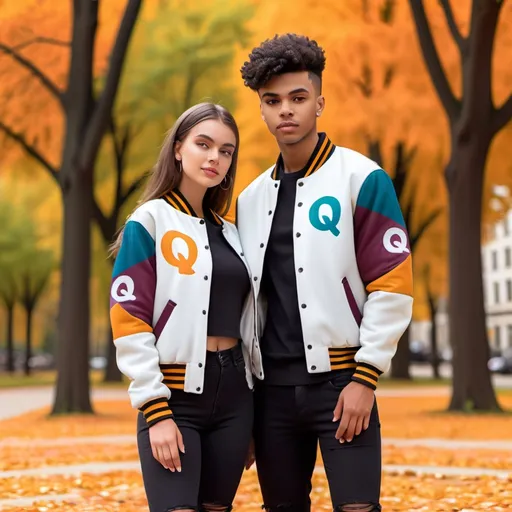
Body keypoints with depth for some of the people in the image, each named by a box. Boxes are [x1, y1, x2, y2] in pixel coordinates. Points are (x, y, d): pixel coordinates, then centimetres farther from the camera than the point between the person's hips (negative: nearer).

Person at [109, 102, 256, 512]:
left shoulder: (229, 233, 15)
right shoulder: (149, 222, -3)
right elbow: (128, 320, -10)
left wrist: (251, 408, 15)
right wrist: (156, 411, -15)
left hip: (233, 390, 6)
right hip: (176, 392, -6)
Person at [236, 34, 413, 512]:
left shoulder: (363, 179, -4)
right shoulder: (251, 198, 12)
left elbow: (392, 287, -8)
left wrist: (365, 378, -12)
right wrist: (244, 386, 13)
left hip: (338, 381, -5)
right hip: (271, 389, 5)